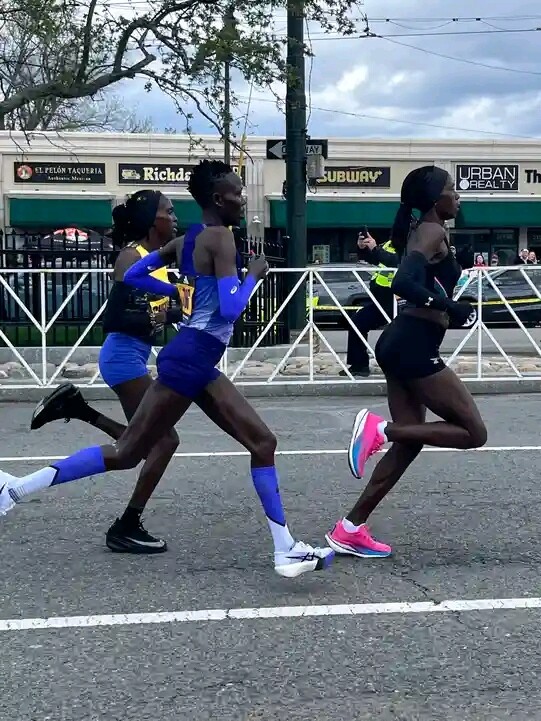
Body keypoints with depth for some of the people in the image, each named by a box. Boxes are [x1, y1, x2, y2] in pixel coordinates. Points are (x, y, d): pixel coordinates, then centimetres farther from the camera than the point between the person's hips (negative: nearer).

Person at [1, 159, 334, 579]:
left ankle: (287, 550, 9)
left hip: (198, 362, 10)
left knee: (263, 443, 7)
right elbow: (230, 309, -22)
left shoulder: (187, 240, 13)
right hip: (190, 360, -10)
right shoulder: (221, 237, -13)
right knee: (128, 453, -2)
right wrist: (255, 274, -6)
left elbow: (134, 276, 19)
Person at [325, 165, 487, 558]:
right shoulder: (434, 233, -10)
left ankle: (350, 530, 13)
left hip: (402, 343, 10)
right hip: (414, 346, -10)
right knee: (474, 433, -2)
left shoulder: (420, 230, 17)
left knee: (408, 443, 12)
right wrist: (448, 307, -26)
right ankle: (379, 428, -10)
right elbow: (403, 283, -24)